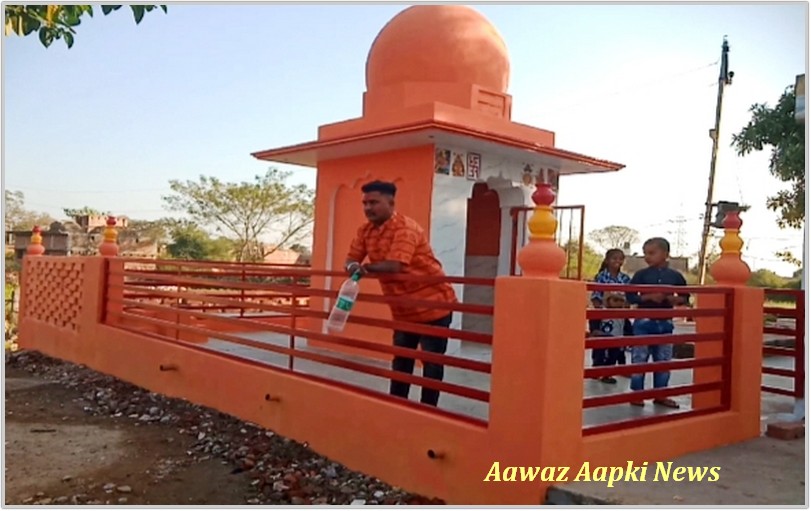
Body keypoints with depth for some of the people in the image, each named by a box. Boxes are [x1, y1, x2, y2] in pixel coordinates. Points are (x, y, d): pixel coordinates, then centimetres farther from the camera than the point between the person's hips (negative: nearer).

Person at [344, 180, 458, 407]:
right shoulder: (366, 230, 3)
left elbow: (394, 265, -33)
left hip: (432, 305, -8)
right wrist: (352, 266, -22)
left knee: (431, 364, 1)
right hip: (403, 310, 8)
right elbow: (351, 259, 2)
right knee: (401, 361, 18)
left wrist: (365, 267, -20)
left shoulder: (405, 228, -23)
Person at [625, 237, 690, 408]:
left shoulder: (675, 276, 3)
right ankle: (637, 393, 8)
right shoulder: (641, 274, -3)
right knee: (639, 359, -1)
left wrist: (675, 299, -10)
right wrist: (648, 297, -20)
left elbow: (685, 297, 10)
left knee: (663, 360, 9)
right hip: (644, 322, -2)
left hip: (665, 323, 3)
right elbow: (630, 296, -7)